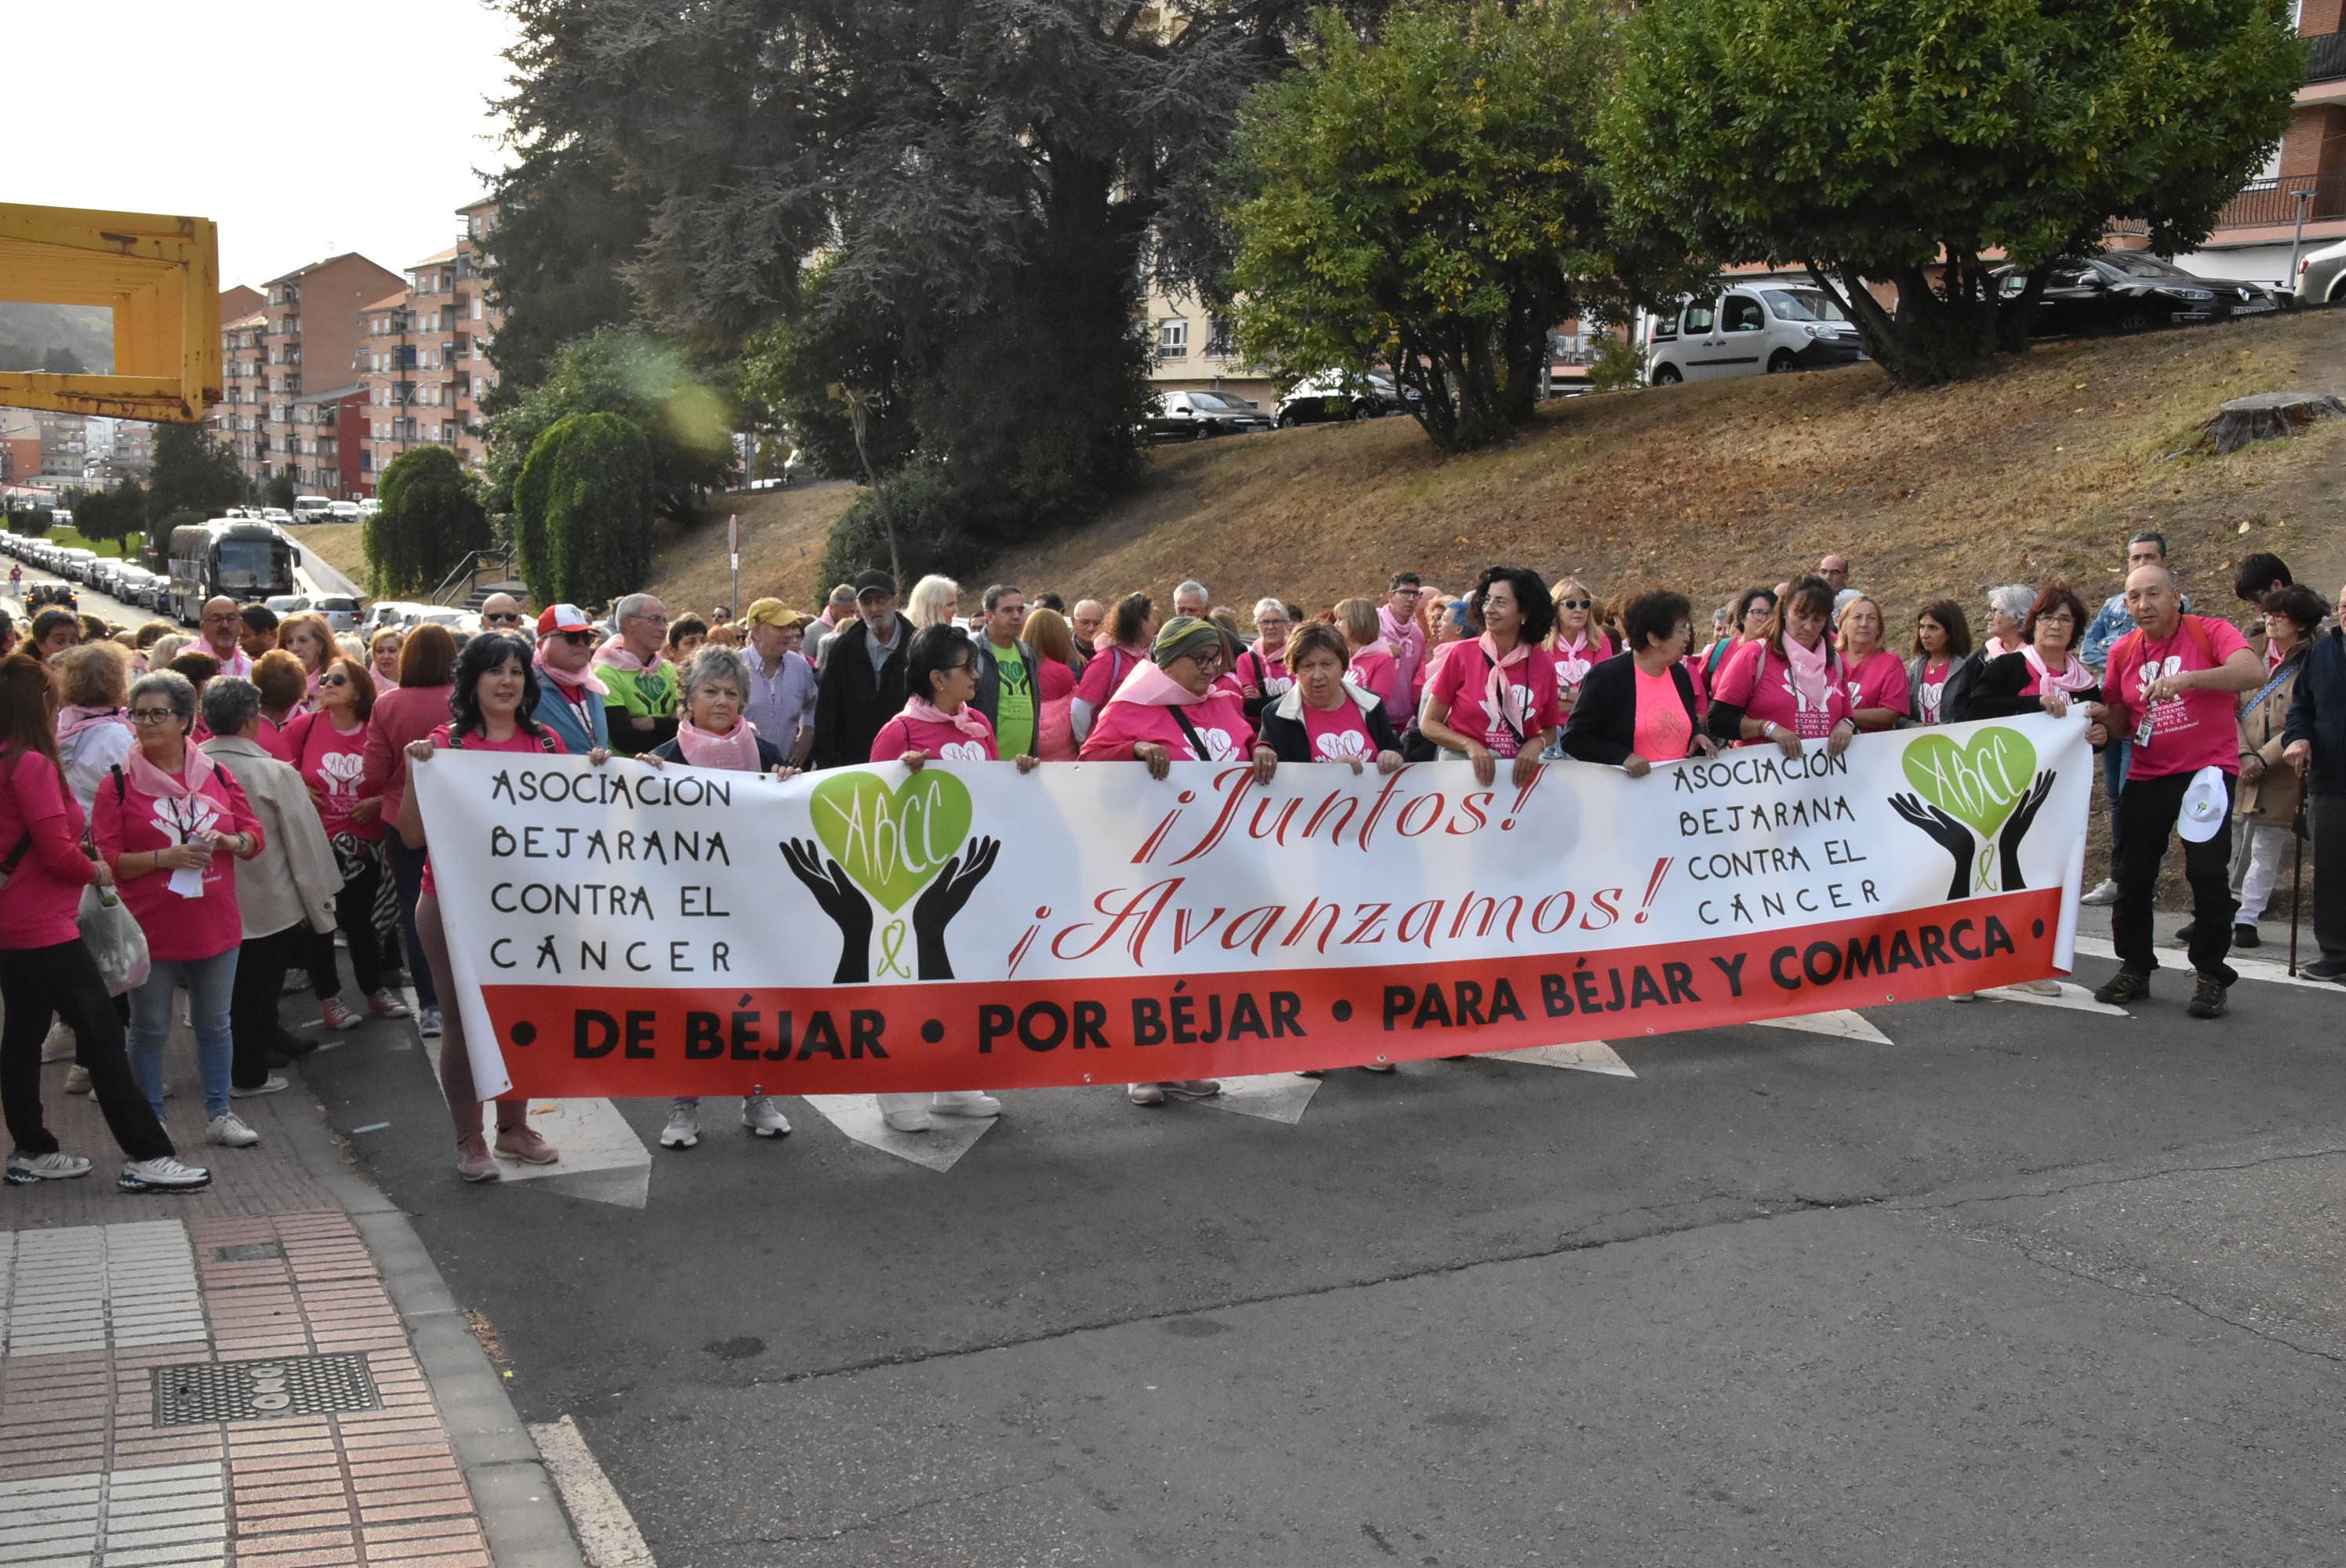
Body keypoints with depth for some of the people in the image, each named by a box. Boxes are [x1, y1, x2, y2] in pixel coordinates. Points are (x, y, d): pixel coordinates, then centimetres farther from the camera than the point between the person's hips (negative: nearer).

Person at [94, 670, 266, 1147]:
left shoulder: (217, 775, 4)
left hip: (215, 924, 3)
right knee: (149, 1029, 6)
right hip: (150, 929, -3)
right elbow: (106, 859, -8)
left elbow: (254, 835, 9)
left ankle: (219, 1115, 25)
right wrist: (164, 858, -20)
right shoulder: (119, 784, -5)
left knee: (214, 1023, 13)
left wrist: (231, 842, -13)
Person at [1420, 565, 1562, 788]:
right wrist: (1470, 746, -13)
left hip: (1518, 774, 2)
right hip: (1462, 769, -2)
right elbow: (1429, 724, 1)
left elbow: (1550, 728, 18)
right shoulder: (1462, 653, -3)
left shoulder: (1543, 664, 3)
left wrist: (1536, 744, -3)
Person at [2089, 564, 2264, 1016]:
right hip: (2147, 775, 5)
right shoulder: (2123, 651, 7)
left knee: (2208, 872, -10)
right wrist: (2102, 722, -8)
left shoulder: (2210, 633, -8)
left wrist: (2187, 678, -38)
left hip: (2208, 768, -4)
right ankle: (2134, 970, 20)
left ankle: (2211, 976, 5)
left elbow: (2254, 672, -26)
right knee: (2133, 875, 5)